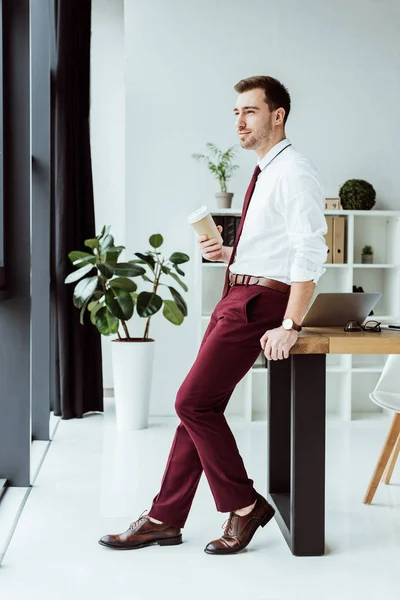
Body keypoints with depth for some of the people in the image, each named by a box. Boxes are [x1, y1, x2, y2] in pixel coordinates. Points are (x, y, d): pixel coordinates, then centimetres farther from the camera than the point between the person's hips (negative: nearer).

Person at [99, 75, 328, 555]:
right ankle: (165, 519, 16)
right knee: (198, 404, 8)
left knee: (194, 402, -12)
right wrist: (226, 254, 9)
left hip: (259, 300, -9)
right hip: (235, 296, 9)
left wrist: (289, 326, -24)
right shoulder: (265, 174, 18)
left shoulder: (295, 174, -11)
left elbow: (309, 254, -19)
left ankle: (243, 506, 5)